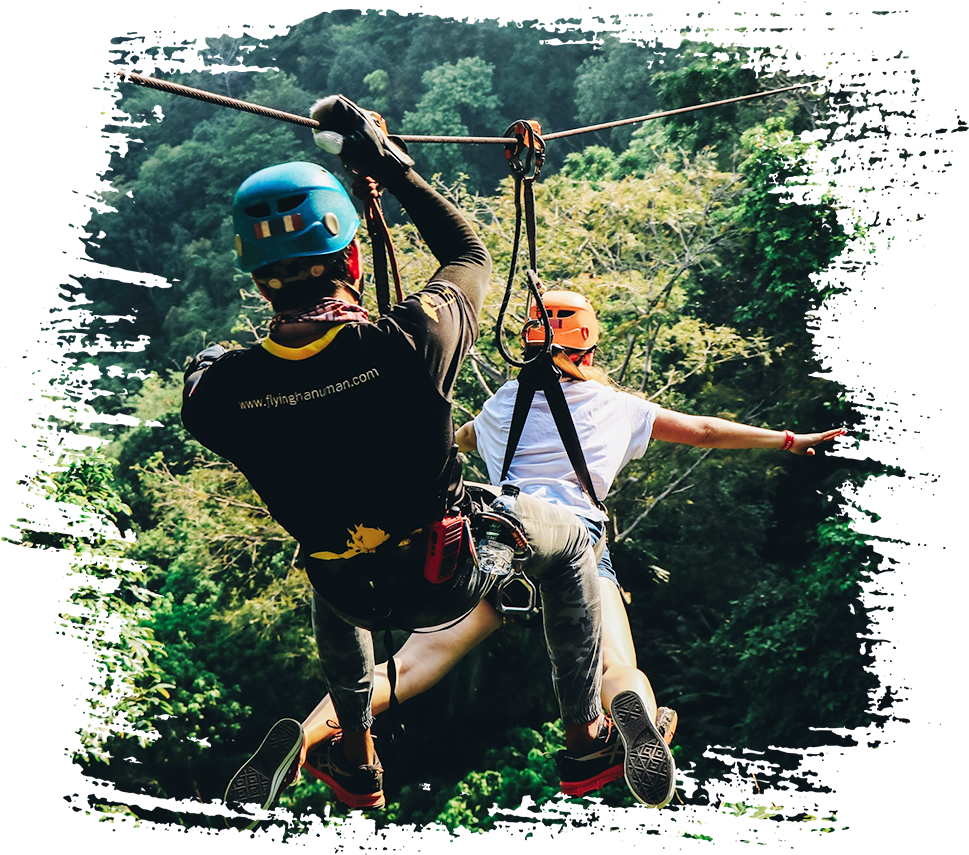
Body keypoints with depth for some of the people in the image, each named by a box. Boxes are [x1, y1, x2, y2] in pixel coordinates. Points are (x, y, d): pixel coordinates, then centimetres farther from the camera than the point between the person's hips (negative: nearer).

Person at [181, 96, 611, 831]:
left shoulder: (220, 391, -24)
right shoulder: (412, 341, -30)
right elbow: (471, 255, -8)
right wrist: (392, 164, -1)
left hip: (356, 595, 3)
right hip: (451, 576, -2)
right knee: (566, 538, 27)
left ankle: (357, 758, 43)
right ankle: (585, 736, 32)